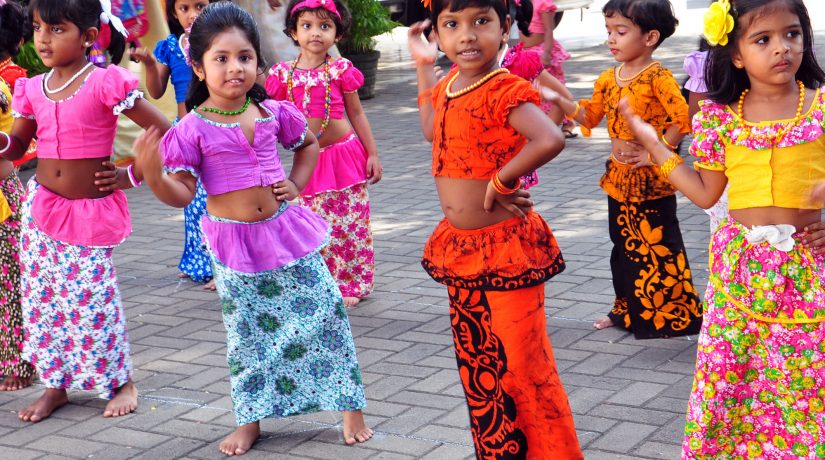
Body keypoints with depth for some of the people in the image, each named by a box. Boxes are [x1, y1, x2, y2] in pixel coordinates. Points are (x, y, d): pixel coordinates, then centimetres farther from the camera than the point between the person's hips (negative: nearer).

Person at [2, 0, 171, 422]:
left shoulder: (106, 83, -14)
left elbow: (164, 132, -13)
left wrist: (131, 175, -10)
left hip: (94, 210, -5)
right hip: (42, 207, 5)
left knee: (92, 300, 0)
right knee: (42, 297, 8)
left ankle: (121, 383, 20)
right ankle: (55, 386, 24)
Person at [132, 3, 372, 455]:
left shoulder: (274, 112, -1)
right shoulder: (191, 130, -11)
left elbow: (308, 144, 19)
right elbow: (182, 194, -11)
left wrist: (296, 184, 4)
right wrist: (152, 174, -29)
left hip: (284, 229, 2)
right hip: (233, 241, -2)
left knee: (325, 312, 2)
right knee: (247, 330, 7)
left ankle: (351, 408, 16)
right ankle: (250, 420, 24)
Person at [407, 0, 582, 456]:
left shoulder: (505, 90, -19)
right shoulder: (450, 82, 5)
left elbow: (550, 139, -38)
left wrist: (501, 182, -26)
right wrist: (424, 66, 23)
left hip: (506, 250, -8)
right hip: (460, 249, 8)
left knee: (524, 367, 1)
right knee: (478, 367, 18)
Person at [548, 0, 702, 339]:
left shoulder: (658, 77, -16)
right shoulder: (608, 78, 6)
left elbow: (683, 119, -23)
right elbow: (591, 117, 11)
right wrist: (559, 99, -2)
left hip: (651, 180, -7)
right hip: (619, 177, 8)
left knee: (659, 246, 0)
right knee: (625, 246, 17)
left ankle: (672, 314, 11)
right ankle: (629, 311, 30)